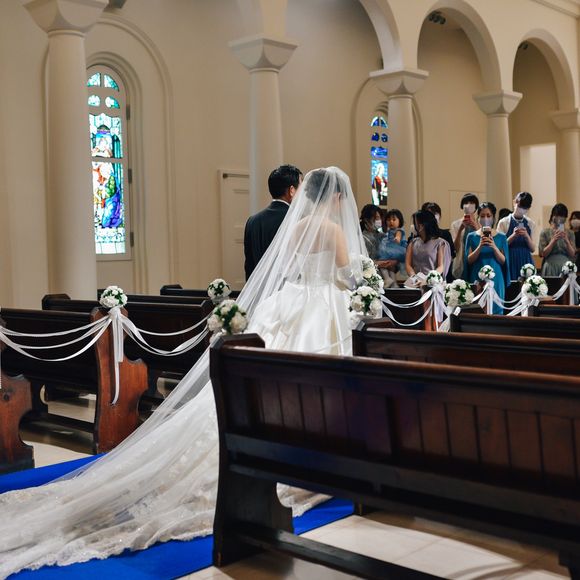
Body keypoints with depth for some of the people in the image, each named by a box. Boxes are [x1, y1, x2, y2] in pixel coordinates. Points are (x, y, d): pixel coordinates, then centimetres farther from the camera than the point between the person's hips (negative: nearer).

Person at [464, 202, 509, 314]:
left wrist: (494, 247, -17)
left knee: (495, 308, -1)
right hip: (477, 279, 0)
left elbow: (503, 261, 0)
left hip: (495, 279, 0)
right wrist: (480, 246, -17)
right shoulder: (472, 237, 4)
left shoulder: (501, 237, 5)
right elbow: (469, 260, -2)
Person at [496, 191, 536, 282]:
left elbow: (532, 249, 7)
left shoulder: (530, 224, 9)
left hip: (526, 262, 2)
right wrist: (513, 236, -15)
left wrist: (526, 236, -11)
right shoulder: (503, 222, 0)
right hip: (510, 262, -2)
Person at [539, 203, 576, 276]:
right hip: (550, 266, -2)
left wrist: (566, 240, -12)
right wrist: (554, 240, -13)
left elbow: (572, 254, 3)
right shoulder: (545, 232, 3)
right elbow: (543, 253, -3)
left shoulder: (570, 233, 9)